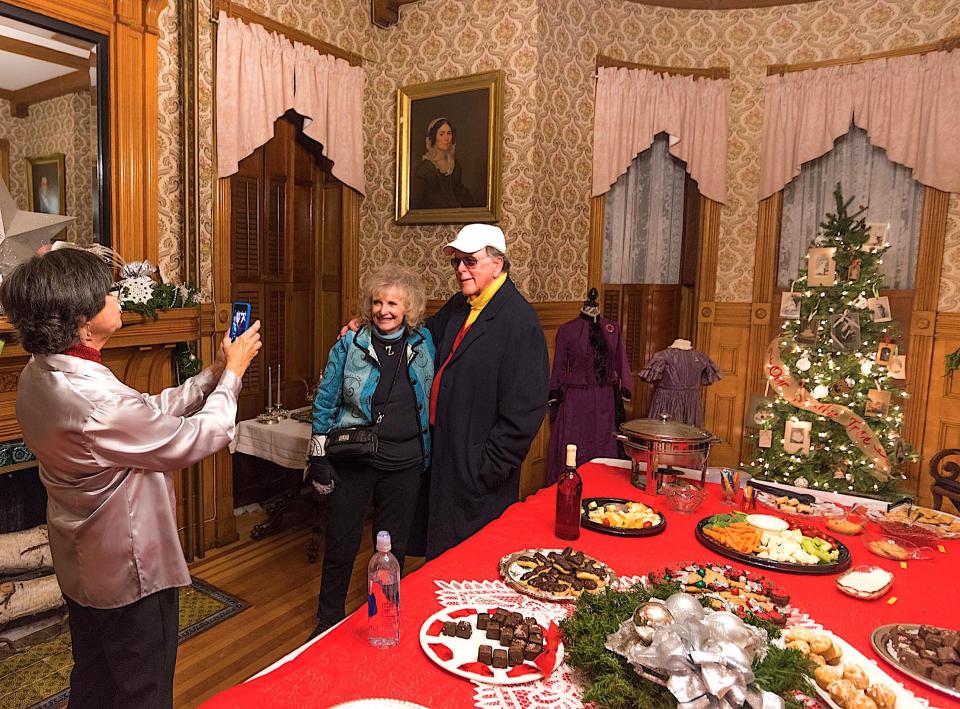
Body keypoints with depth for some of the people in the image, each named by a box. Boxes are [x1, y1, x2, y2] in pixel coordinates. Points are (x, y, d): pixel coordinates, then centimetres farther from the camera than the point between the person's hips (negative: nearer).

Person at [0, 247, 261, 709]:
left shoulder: (41, 374, -3)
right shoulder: (94, 398, -34)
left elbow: (150, 412, 2)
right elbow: (197, 439, -24)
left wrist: (213, 374, 0)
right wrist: (232, 374, -10)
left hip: (83, 567, 9)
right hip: (130, 572, -9)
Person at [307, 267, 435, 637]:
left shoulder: (424, 343, 1)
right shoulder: (350, 344, -5)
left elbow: (430, 401, 11)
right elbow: (325, 402, 0)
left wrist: (427, 454, 8)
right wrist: (318, 456, -4)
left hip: (404, 464, 2)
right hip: (353, 460, -2)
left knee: (394, 549, 14)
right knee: (341, 546, 9)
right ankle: (328, 621, 31)